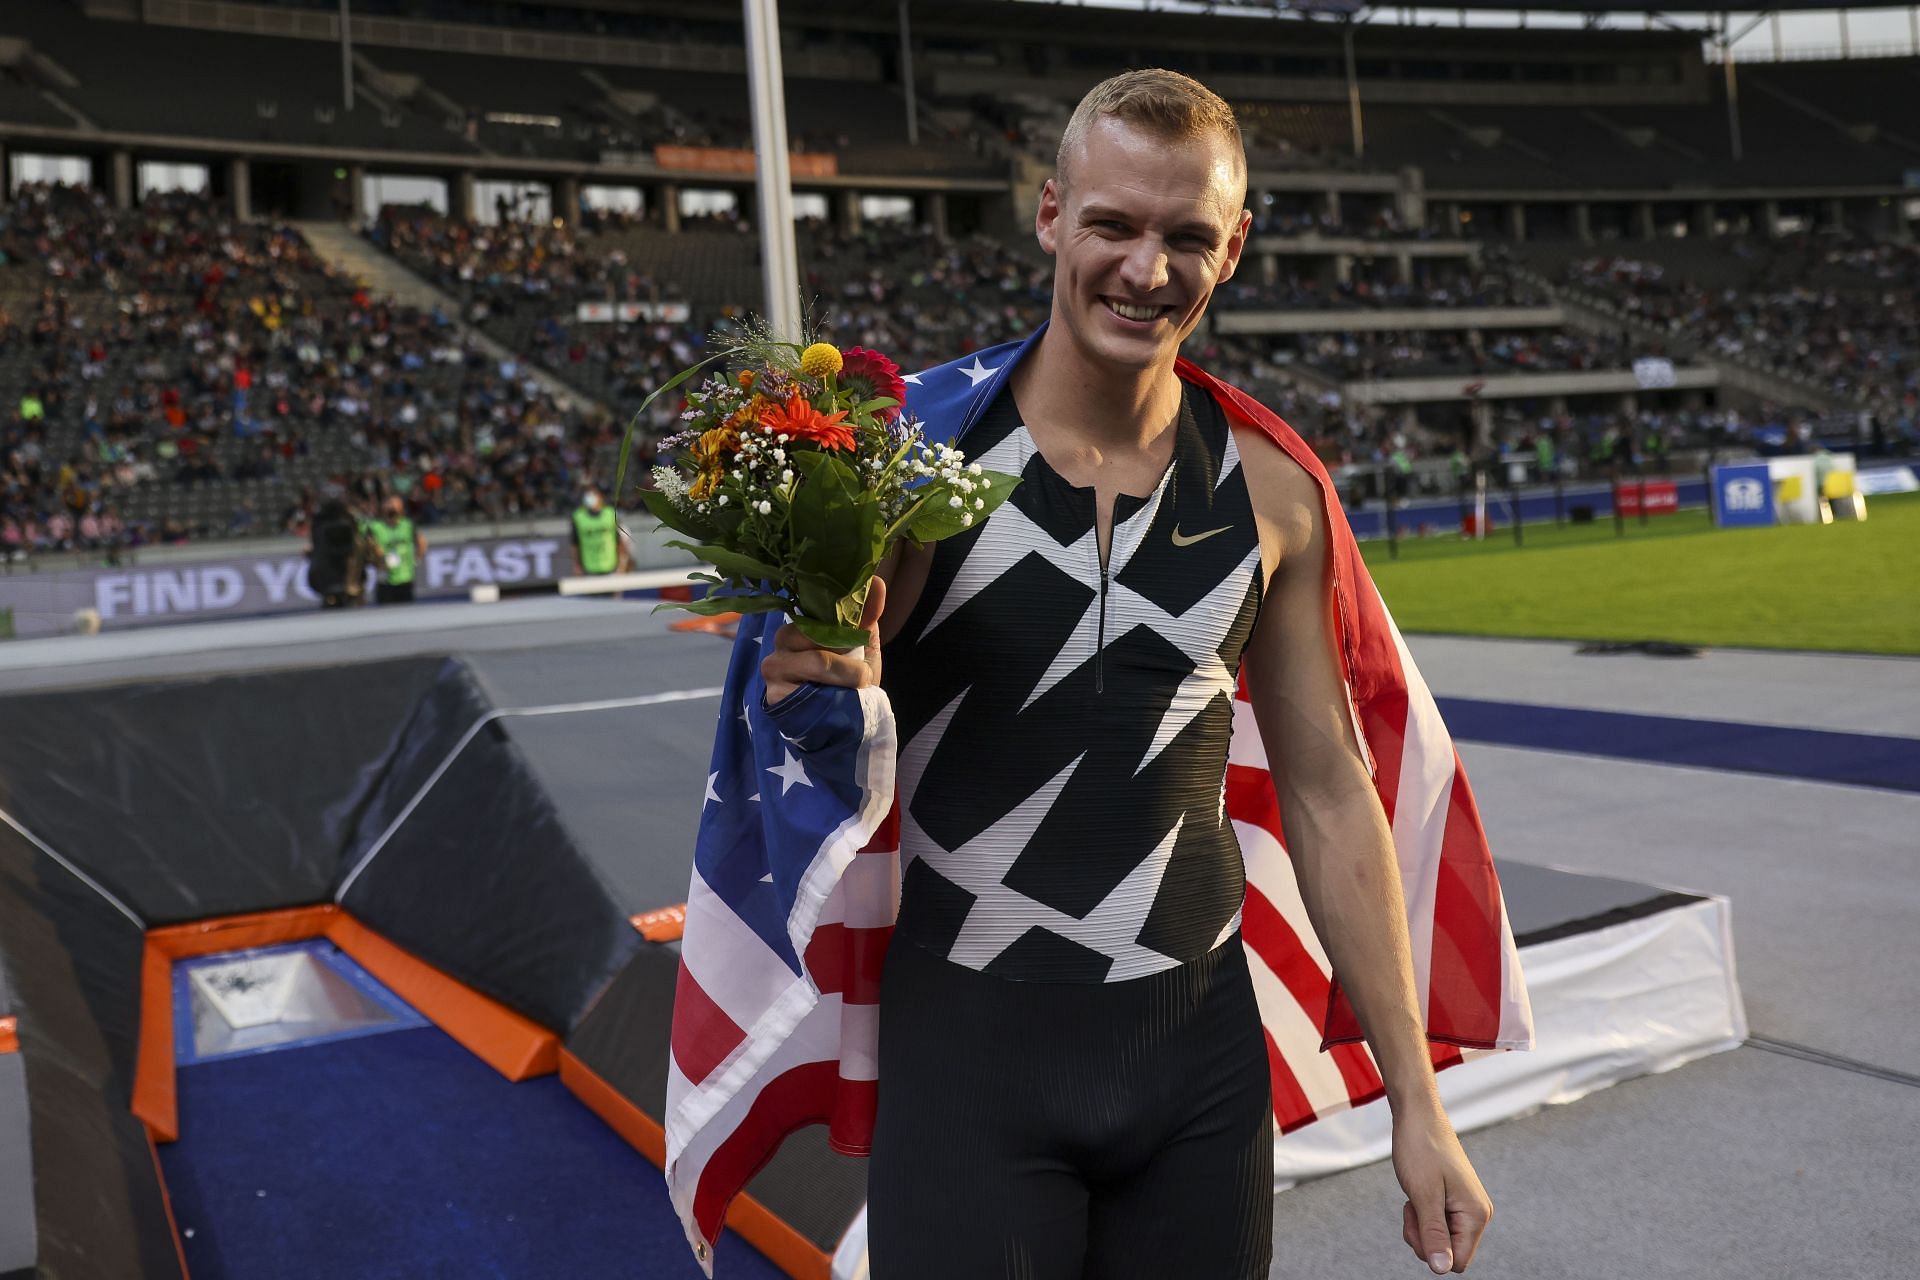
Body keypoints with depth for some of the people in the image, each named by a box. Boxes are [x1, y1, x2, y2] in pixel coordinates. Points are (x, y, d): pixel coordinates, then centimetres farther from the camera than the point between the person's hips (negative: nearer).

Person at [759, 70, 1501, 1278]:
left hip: (1201, 1045, 3)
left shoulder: (1272, 488, -1)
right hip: (965, 1042, -2)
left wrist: (1416, 1101, 5)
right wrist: (840, 701, -25)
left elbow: (1328, 795, 4)